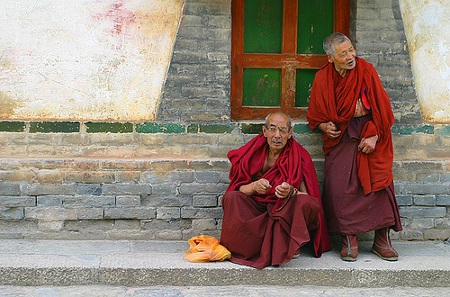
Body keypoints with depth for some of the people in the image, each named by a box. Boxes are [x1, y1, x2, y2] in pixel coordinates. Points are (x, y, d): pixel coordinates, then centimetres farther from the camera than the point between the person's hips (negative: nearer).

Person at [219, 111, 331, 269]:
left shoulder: (299, 156, -4)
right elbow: (238, 188, -3)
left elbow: (308, 196, -10)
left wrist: (291, 192, -33)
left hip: (286, 211, -1)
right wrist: (254, 187, -26)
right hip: (255, 209, 2)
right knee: (231, 198, -24)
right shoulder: (253, 152, 0)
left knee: (307, 203, -31)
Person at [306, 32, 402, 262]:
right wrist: (324, 126, -7)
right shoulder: (322, 78, 3)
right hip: (340, 138, 1)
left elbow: (381, 106, -2)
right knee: (339, 187, -14)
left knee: (379, 182, -13)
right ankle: (349, 240, -2)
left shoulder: (366, 70, -3)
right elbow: (315, 115, 14)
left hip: (369, 136, -1)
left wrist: (374, 136, -12)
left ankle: (382, 240, -2)